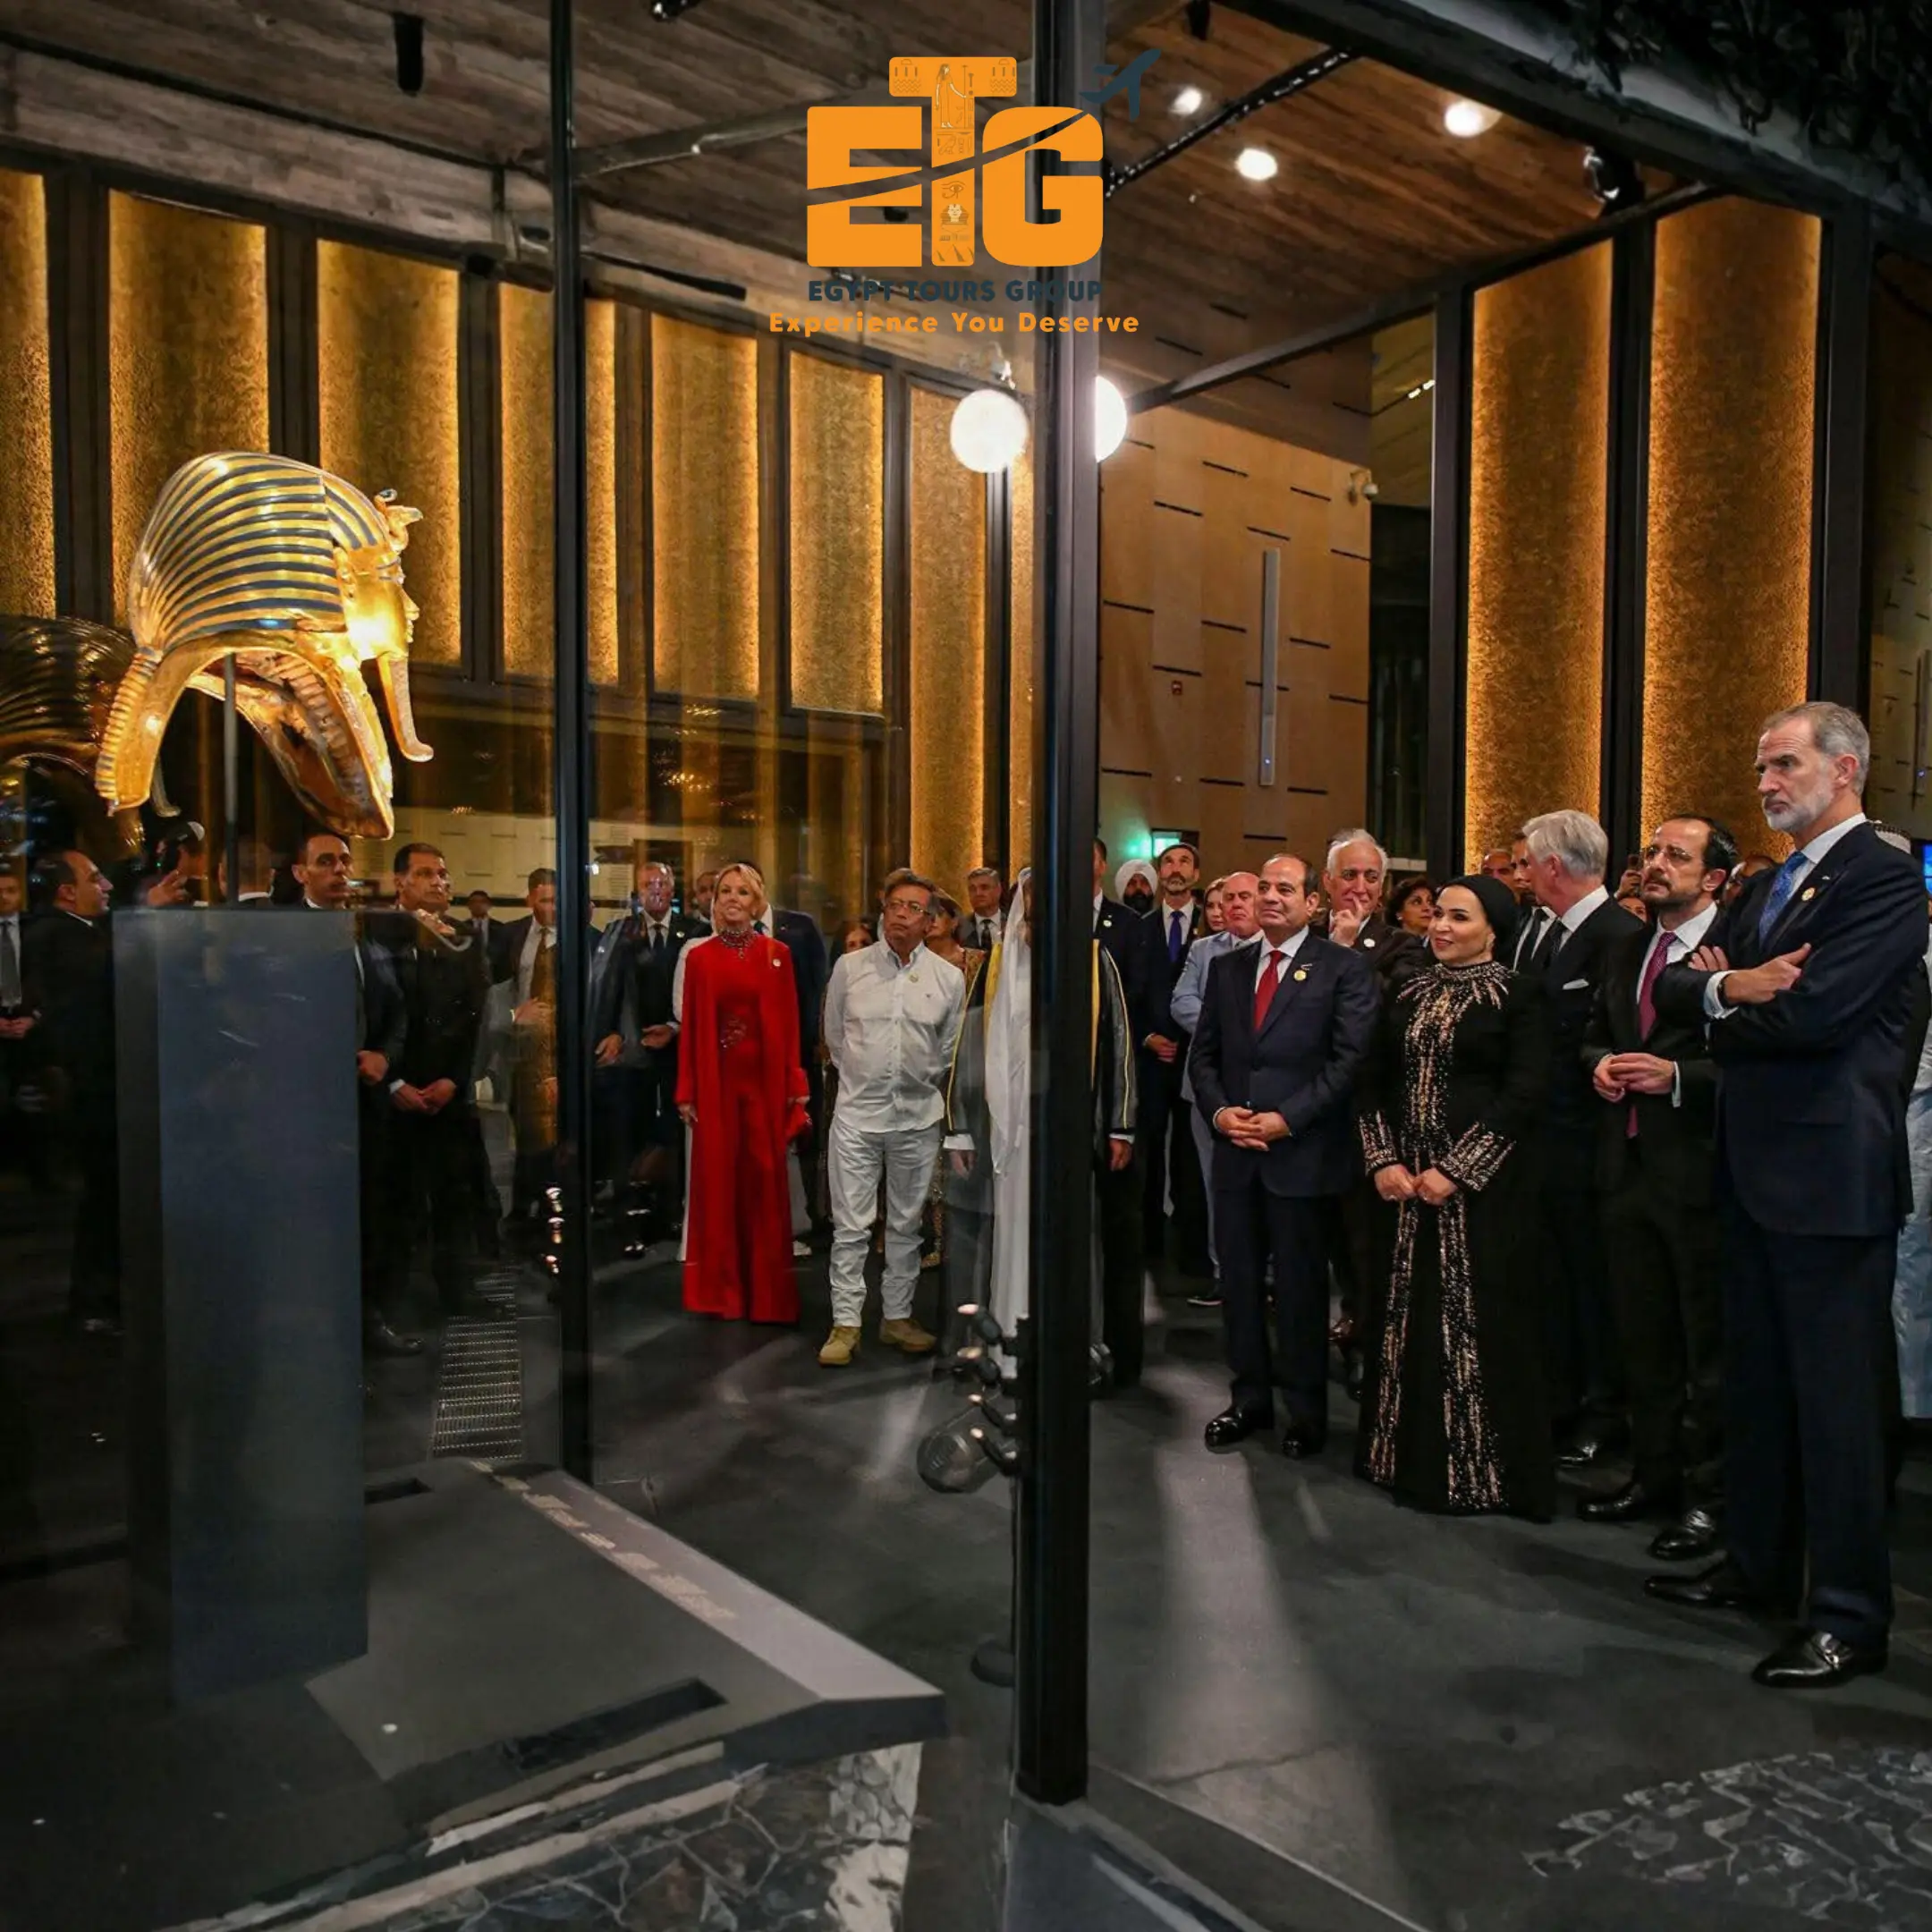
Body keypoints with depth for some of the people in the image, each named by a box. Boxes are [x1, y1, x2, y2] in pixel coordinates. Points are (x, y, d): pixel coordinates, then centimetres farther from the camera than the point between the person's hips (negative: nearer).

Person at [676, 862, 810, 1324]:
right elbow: (691, 1028, 2)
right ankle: (721, 1290, 17)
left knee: (765, 1180, 4)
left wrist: (796, 1088, -3)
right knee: (717, 1180, 5)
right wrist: (686, 1092, -1)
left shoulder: (777, 955, 4)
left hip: (764, 1080, 0)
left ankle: (766, 1292, 16)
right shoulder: (698, 957, 4)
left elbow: (790, 1025, 2)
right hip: (716, 1081, 0)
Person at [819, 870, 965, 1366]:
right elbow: (834, 1037, 12)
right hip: (857, 1112, -1)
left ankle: (897, 1317, 23)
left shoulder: (949, 978, 0)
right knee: (850, 1226, 1)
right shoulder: (849, 968, 0)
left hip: (919, 1117, 1)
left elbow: (950, 1050, 11)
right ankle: (845, 1324, 9)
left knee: (906, 1224, 11)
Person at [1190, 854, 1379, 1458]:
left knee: (1301, 1287, 5)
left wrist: (1286, 1118, -15)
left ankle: (1307, 1410, 20)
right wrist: (1219, 1111, -5)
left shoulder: (1344, 968, -2)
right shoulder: (1227, 967, 13)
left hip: (1302, 1152, -4)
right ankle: (1250, 1398, 25)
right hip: (1235, 1151, 5)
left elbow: (1349, 1058, -10)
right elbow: (1203, 1053, 13)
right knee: (1238, 1281, 11)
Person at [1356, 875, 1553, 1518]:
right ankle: (1413, 1455, 23)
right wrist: (1385, 1160, -3)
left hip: (1482, 1182, -5)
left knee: (1477, 1316, -1)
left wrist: (1455, 1170, -16)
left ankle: (1478, 1469, 13)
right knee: (1408, 1313, 9)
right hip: (1405, 1180, 5)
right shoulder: (1408, 993, 11)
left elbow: (1523, 1095, -12)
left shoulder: (1518, 997, -5)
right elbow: (1378, 1082, 11)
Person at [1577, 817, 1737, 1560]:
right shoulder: (1626, 950, 14)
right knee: (1642, 1336, 17)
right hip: (1628, 1165, 7)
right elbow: (1594, 1034, 21)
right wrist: (1599, 1063, 1)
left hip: (1698, 1169, -7)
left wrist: (1676, 1075, -24)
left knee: (1708, 1340, 5)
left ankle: (1709, 1495, 19)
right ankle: (1654, 1474, 31)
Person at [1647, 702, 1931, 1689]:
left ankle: (1850, 1615, 12)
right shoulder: (1764, 886, 16)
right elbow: (1672, 991, 8)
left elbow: (1813, 1013, -23)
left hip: (1830, 1172, -9)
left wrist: (1723, 999, -5)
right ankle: (1759, 1565, 31)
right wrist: (1730, 986, -14)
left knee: (1835, 1395, 0)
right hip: (1753, 1168, 9)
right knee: (1756, 1380, 17)